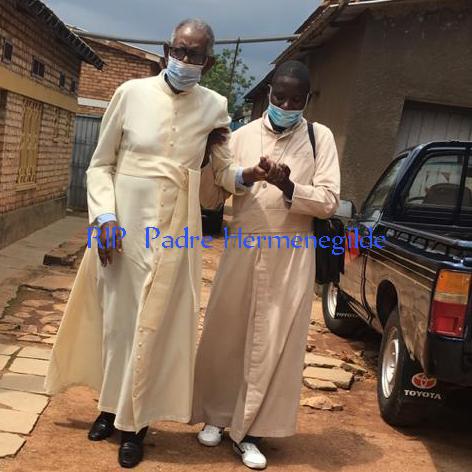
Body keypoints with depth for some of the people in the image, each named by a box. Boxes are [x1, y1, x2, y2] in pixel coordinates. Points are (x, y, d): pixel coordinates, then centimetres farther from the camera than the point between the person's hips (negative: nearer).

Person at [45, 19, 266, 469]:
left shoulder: (214, 107, 0)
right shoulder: (131, 93, -3)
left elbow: (224, 171, 5)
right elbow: (101, 163, 1)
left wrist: (244, 175, -17)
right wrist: (105, 216, -11)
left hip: (173, 231, 0)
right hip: (122, 224, 0)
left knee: (153, 325, 5)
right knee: (116, 317, 11)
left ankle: (134, 421, 20)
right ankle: (111, 405, 31)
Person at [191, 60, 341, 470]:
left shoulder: (320, 138, 1)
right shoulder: (243, 136, 5)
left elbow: (329, 201, -5)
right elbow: (211, 199, 5)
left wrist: (288, 187, -21)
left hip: (290, 256, -1)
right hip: (242, 250, 2)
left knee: (272, 345, 4)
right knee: (225, 336, 8)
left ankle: (248, 431, 16)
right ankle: (216, 415, 28)